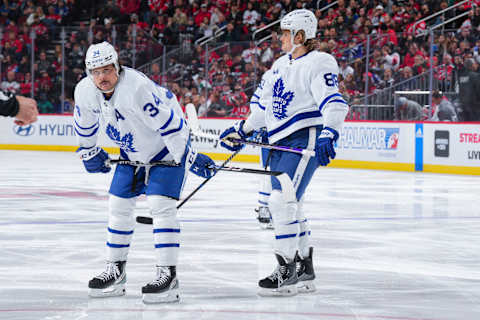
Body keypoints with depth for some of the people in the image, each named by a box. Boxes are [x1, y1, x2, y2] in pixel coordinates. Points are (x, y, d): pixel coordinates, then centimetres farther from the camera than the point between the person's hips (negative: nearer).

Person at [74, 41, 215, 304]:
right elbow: (85, 124, 10)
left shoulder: (137, 88, -35)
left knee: (160, 204, -18)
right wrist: (89, 153, 20)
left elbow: (169, 125, -32)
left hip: (167, 148, -7)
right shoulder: (85, 91, -12)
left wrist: (190, 158, -31)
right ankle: (115, 271, 20)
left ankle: (167, 275, -17)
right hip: (133, 152, 7)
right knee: (118, 205, 8)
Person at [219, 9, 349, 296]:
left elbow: (334, 104, -22)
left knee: (283, 200, -18)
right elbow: (266, 106, 27)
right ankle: (304, 272, 21)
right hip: (281, 142, 9)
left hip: (304, 140, -9)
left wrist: (328, 135, -37)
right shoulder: (281, 65, 17)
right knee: (288, 207, 11)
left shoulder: (317, 64, -10)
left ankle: (288, 271, -14)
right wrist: (241, 131, 26)